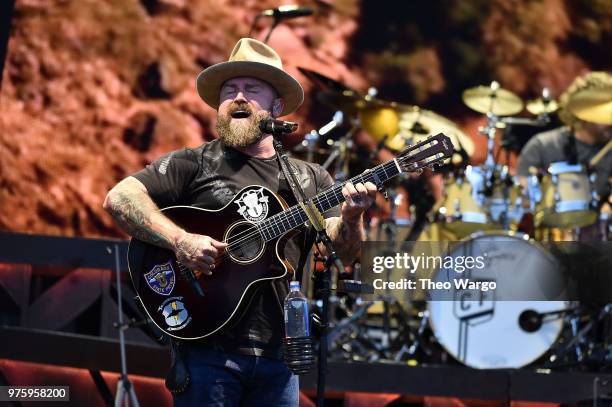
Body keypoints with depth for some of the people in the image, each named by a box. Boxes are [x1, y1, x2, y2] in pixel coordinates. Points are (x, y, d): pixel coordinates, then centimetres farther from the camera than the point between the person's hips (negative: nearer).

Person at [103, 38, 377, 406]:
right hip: (207, 350, -3)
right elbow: (119, 197, -8)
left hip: (277, 356, 3)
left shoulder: (310, 179, 13)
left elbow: (343, 249, 2)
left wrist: (351, 217, -20)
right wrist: (180, 241, -21)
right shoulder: (195, 164, 3)